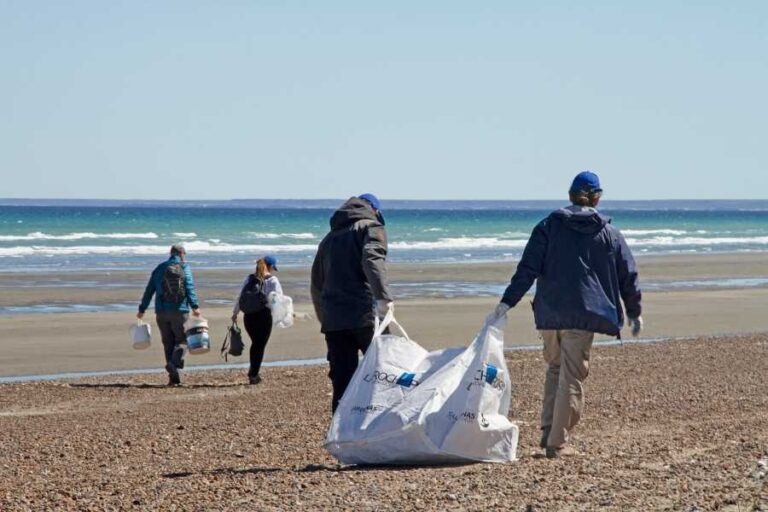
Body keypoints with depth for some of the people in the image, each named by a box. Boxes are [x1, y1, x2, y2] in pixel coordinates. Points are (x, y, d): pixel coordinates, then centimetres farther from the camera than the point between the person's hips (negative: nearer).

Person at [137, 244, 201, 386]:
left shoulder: (159, 268, 11)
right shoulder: (184, 268, 0)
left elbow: (149, 290, 11)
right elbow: (190, 288, -13)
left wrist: (142, 309, 16)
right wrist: (195, 306, -20)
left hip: (161, 312, 3)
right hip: (180, 311, -3)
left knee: (168, 343, 8)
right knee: (181, 340, 5)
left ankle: (174, 377, 4)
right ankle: (174, 363, -24)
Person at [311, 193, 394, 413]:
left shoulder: (329, 238, 24)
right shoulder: (371, 227, 4)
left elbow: (316, 285, 27)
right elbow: (372, 260, -17)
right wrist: (383, 297, -27)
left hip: (333, 321, 5)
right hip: (365, 316, -5)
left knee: (341, 382, 4)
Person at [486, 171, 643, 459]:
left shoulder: (550, 226, 5)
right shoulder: (609, 234, 7)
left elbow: (527, 269, -4)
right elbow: (628, 276, 12)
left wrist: (507, 303, -6)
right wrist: (634, 312, 24)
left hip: (549, 312, 2)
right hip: (583, 315, -2)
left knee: (555, 368, 20)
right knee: (571, 377, 1)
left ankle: (548, 432, 14)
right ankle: (557, 443, 0)